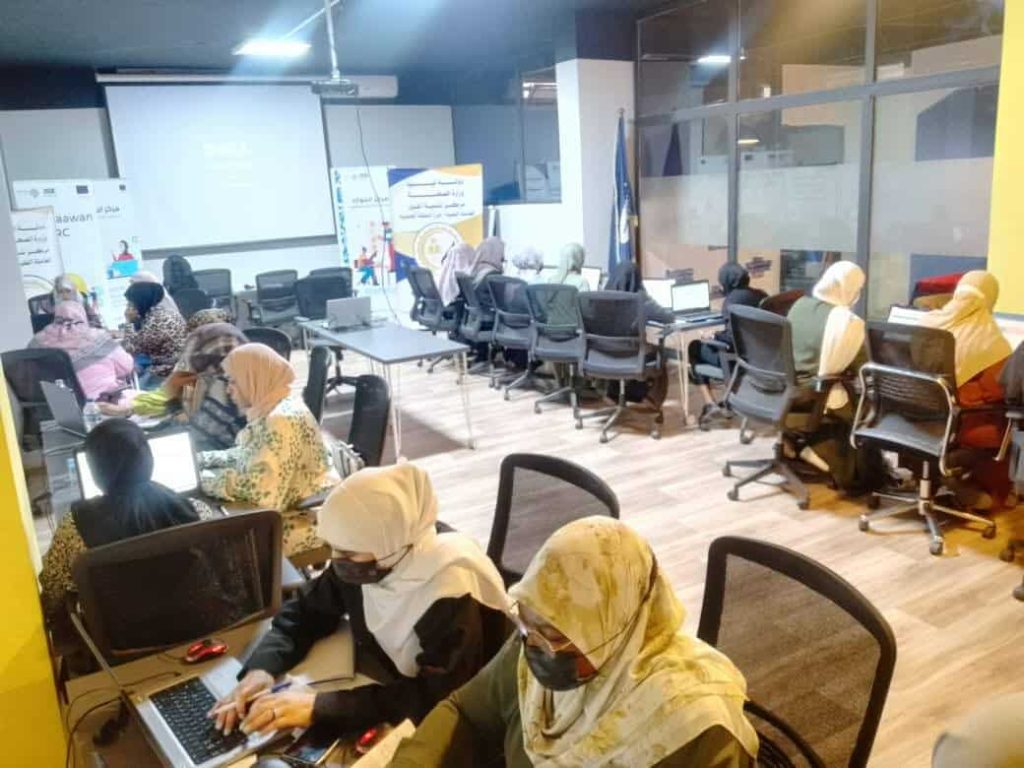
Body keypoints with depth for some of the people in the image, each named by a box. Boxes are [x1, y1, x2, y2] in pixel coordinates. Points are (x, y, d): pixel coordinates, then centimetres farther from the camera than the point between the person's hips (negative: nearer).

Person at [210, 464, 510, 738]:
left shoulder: (453, 596, -30)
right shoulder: (360, 561, -12)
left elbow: (437, 698, -34)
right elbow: (305, 612, 0)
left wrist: (319, 706, -38)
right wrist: (261, 669, -20)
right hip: (380, 693, 6)